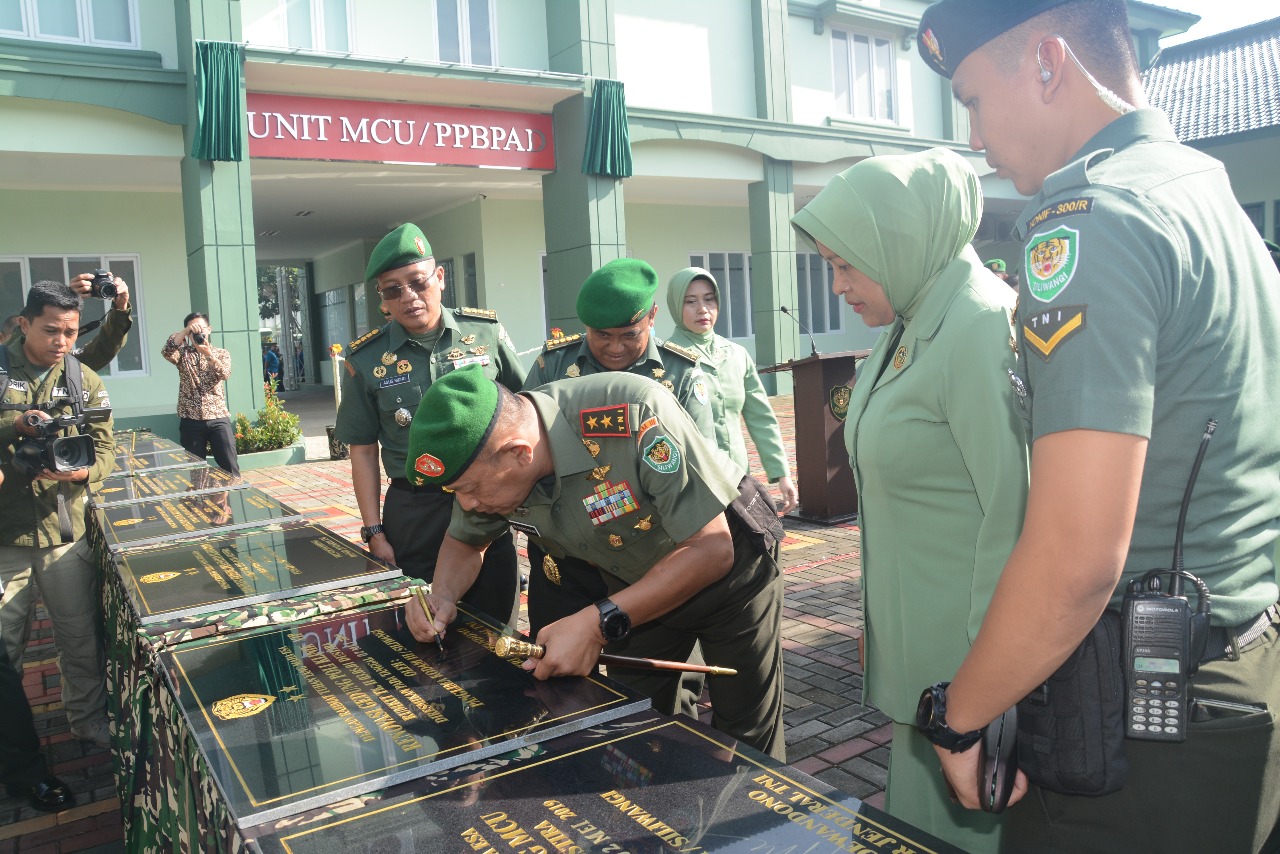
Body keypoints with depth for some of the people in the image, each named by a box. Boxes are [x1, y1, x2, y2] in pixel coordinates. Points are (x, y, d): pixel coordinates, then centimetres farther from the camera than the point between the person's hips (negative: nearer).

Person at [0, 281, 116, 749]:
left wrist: (84, 472, -19)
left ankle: (88, 716, 30)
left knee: (81, 635, 10)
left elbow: (106, 447, 1)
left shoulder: (86, 381, 4)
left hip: (65, 531, 2)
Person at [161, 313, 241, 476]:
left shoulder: (221, 353, 8)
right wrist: (185, 331, -23)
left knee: (230, 466, -3)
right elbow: (167, 353, -15)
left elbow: (225, 374, -12)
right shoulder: (183, 353, 8)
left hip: (218, 418, -1)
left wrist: (208, 354, -26)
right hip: (190, 420, 1)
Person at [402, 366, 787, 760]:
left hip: (731, 568, -4)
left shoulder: (635, 417, -39)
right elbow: (465, 540, 3)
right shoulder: (483, 460, -19)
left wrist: (599, 625, -39)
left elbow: (713, 549, -34)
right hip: (637, 586, 5)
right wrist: (443, 595, -18)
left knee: (748, 741, 9)